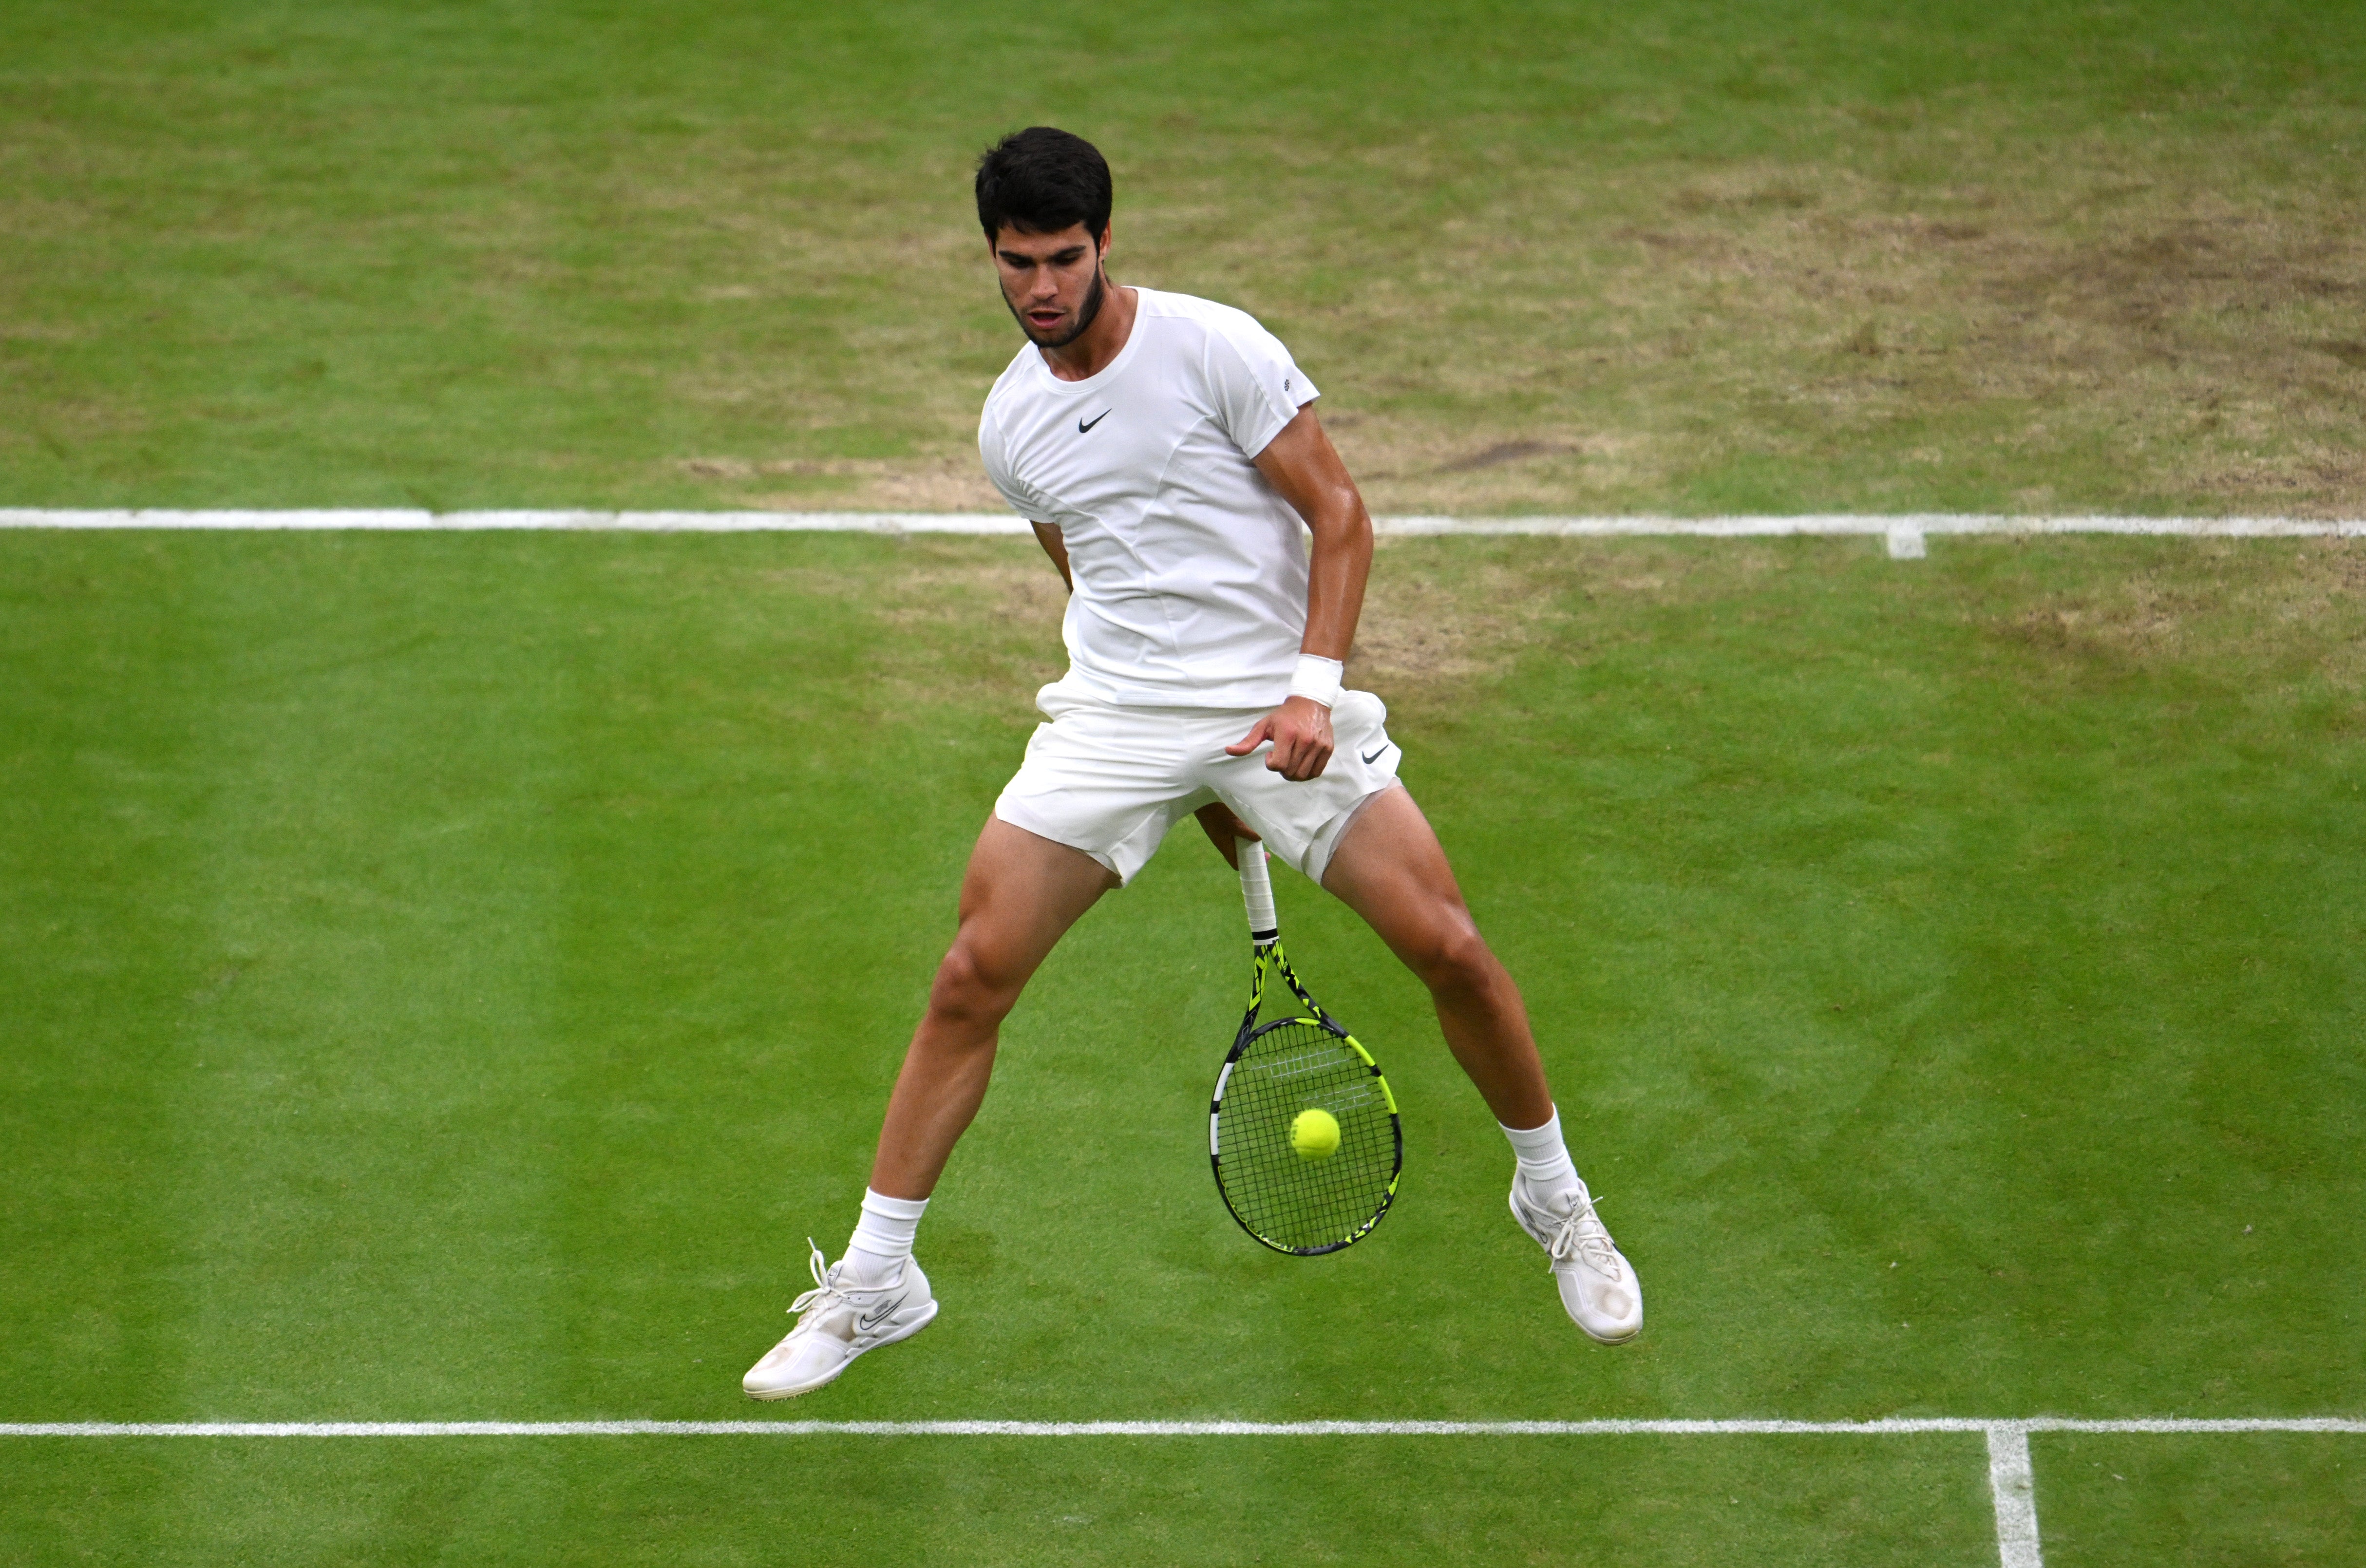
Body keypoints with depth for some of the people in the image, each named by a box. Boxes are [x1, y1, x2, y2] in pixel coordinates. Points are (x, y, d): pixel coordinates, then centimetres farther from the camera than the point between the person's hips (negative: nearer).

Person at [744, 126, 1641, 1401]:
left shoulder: (1212, 347, -7)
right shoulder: (1009, 422, 7)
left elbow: (1338, 515, -5)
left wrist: (1310, 688, -18)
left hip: (1280, 703, -3)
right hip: (1114, 717, 3)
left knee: (1448, 948, -11)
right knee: (973, 975, -7)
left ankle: (1554, 1199, 16)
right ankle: (874, 1282, 5)